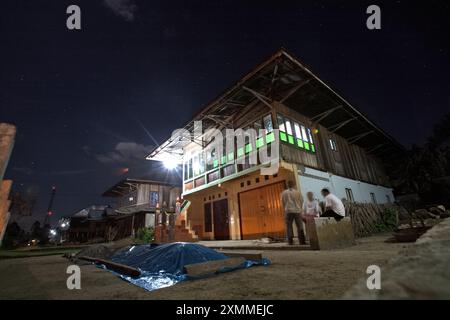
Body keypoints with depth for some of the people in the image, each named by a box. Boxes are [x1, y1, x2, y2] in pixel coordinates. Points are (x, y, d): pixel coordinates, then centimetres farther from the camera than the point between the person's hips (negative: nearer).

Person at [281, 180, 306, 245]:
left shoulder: (284, 193, 4)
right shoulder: (297, 192, 4)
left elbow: (283, 202, 8)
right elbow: (301, 201, 9)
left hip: (288, 211, 0)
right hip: (297, 211, 1)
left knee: (289, 226, 3)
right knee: (300, 226, 6)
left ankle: (290, 241, 0)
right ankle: (302, 241, 5)